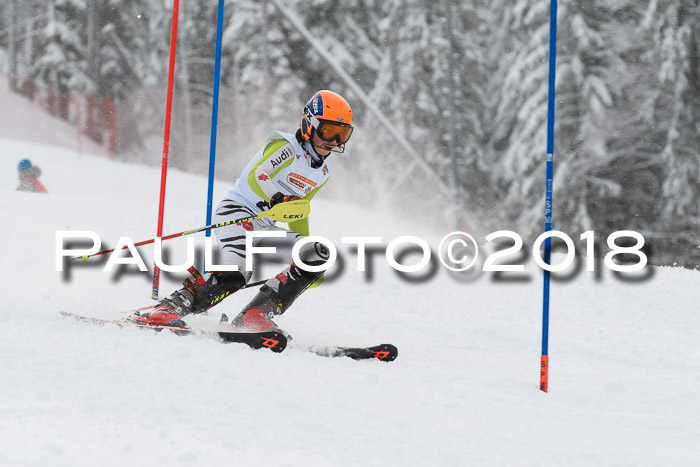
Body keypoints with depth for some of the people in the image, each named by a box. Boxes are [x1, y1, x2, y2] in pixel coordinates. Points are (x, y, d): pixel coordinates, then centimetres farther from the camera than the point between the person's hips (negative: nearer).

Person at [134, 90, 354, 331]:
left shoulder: (323, 172, 15)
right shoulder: (286, 146, -9)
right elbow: (255, 176, -26)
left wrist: (310, 264, 29)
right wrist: (278, 200, -46)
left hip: (265, 229, 8)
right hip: (237, 212, -8)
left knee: (318, 254, -13)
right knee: (236, 274, -34)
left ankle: (256, 314, -19)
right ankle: (171, 307, -24)